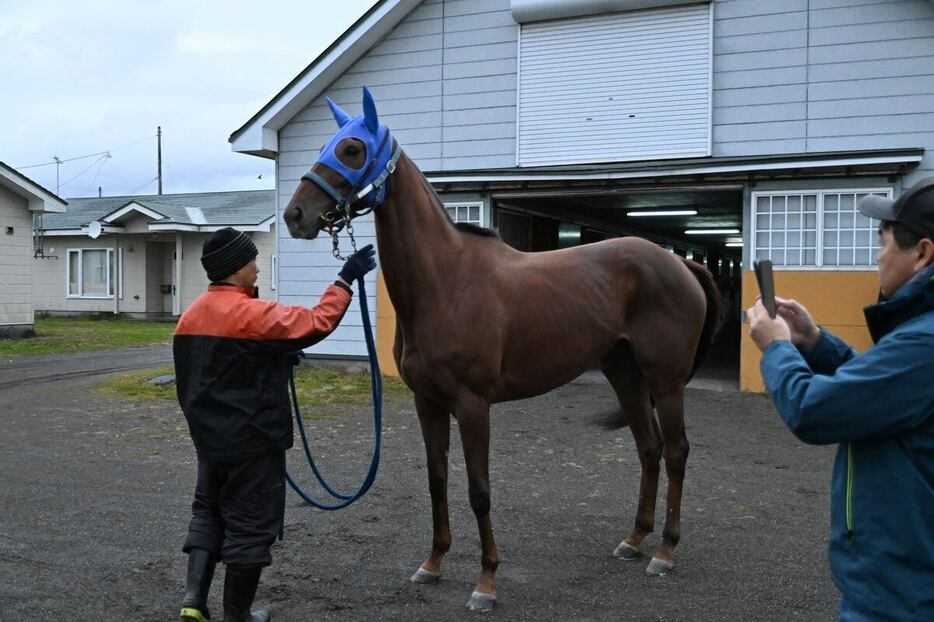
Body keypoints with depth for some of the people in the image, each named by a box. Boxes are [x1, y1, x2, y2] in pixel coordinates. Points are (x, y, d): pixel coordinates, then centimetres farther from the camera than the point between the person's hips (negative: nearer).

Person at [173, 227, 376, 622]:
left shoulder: (191, 316, 5)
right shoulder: (254, 314, -19)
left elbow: (189, 380, 14)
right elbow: (318, 323, -18)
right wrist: (345, 279, -9)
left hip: (208, 438, 7)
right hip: (252, 441, -7)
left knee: (207, 512, 21)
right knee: (249, 526, 5)